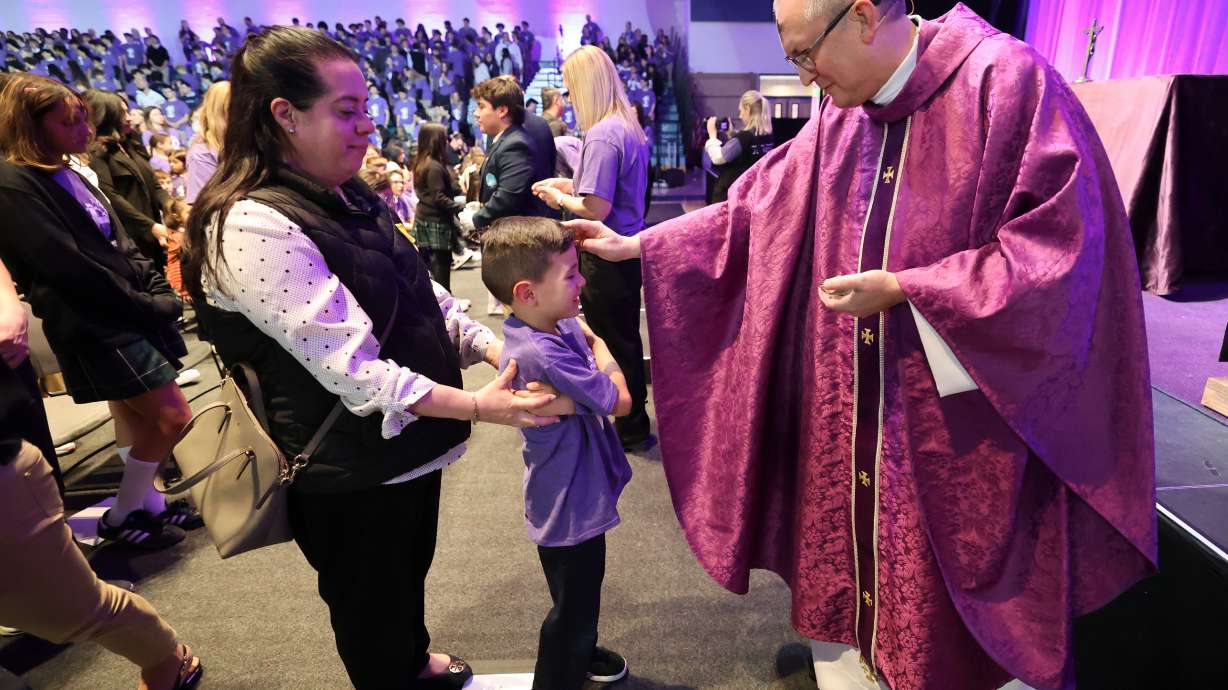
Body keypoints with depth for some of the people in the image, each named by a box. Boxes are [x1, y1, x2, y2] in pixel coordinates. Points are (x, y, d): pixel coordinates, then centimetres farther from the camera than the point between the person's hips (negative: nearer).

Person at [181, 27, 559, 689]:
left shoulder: (346, 198, 5)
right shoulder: (253, 228, -24)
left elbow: (421, 297, 6)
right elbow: (350, 367, -29)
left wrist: (498, 349, -8)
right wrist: (476, 406, -32)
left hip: (411, 445, 9)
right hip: (353, 474, -9)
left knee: (410, 571, 30)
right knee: (371, 607, 18)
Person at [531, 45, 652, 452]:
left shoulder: (602, 135, -21)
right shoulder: (630, 127, 8)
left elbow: (596, 209, -25)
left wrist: (559, 198, -8)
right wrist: (569, 185, 12)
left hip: (606, 259, -9)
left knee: (612, 345, 4)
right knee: (625, 339, 22)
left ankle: (632, 431, 19)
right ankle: (635, 420, 40)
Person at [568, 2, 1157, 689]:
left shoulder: (1007, 80, -11)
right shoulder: (840, 116, 7)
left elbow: (1065, 240, -16)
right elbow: (757, 207, 11)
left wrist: (901, 287, -17)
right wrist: (634, 244, 9)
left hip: (970, 405, -5)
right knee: (846, 557, 17)